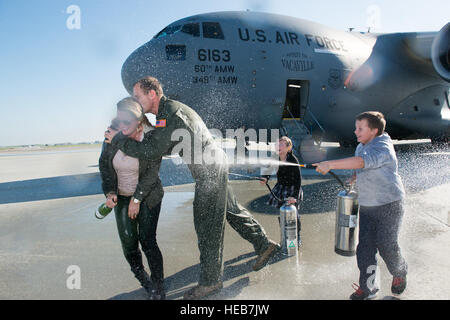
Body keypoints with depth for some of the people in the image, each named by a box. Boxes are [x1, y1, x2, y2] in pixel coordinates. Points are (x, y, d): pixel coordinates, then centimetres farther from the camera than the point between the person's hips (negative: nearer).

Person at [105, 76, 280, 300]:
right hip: (215, 166, 10)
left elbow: (151, 150, -22)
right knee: (232, 211, 20)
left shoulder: (171, 114, -20)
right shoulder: (169, 110, 13)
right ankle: (264, 245, 33)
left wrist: (118, 139, -9)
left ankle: (210, 280, 12)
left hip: (209, 171, -10)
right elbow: (168, 147, 19)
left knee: (207, 226, -1)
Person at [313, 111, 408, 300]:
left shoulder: (383, 149, -20)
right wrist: (353, 179, 9)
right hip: (366, 206, 7)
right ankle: (367, 287, 13)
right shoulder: (361, 147, 8)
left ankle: (400, 274, 31)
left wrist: (330, 164, -46)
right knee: (365, 246, 3)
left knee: (386, 245, -1)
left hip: (389, 205, -7)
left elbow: (362, 162, -39)